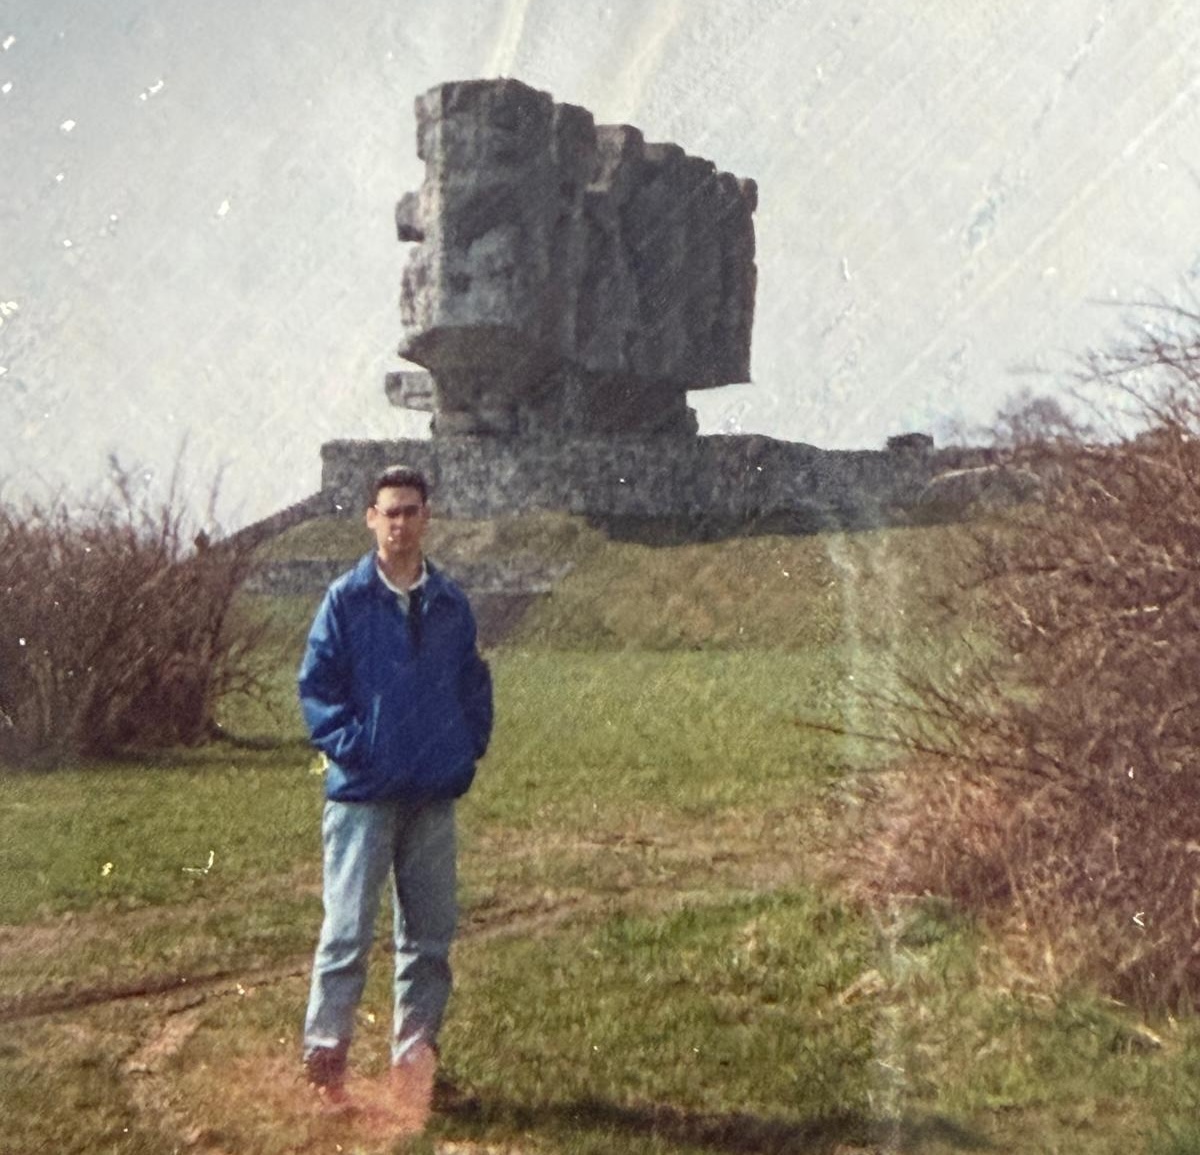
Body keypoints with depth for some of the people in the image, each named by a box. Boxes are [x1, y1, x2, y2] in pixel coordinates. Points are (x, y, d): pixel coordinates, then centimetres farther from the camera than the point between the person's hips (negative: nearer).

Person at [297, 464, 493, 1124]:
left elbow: (474, 685, 13)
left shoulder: (451, 604, 7)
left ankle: (415, 1057, 20)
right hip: (362, 794, -4)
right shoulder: (347, 599, -4)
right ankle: (325, 1057, 7)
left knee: (430, 935, 9)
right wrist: (350, 746, -12)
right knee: (347, 931, -3)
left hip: (436, 796, 4)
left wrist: (469, 748, 2)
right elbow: (315, 683, -4)